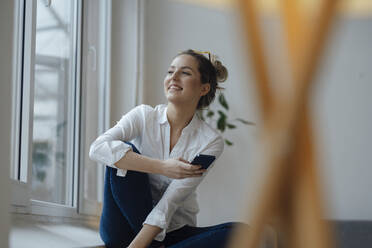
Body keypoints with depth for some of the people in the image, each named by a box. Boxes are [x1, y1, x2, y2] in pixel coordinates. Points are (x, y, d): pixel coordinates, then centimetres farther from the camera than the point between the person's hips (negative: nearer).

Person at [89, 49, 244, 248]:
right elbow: (98, 148, -23)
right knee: (124, 153, -21)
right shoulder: (144, 116, -4)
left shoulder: (210, 141, -7)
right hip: (126, 228, 0)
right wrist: (162, 167, -29)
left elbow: (170, 202, -17)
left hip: (172, 231, 0)